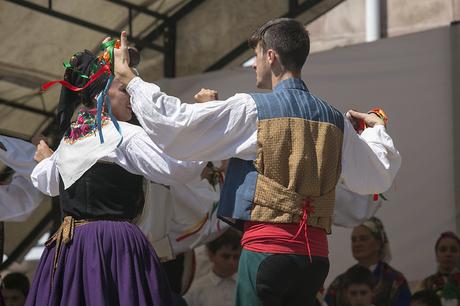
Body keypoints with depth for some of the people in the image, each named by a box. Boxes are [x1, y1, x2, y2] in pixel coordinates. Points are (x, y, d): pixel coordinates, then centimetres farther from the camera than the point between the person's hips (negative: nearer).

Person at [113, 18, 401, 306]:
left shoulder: (251, 110, -4)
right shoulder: (335, 120, 11)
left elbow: (172, 124, -5)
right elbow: (378, 176, 21)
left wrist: (128, 77, 7)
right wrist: (377, 128, 40)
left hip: (266, 246, -6)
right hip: (316, 253, 6)